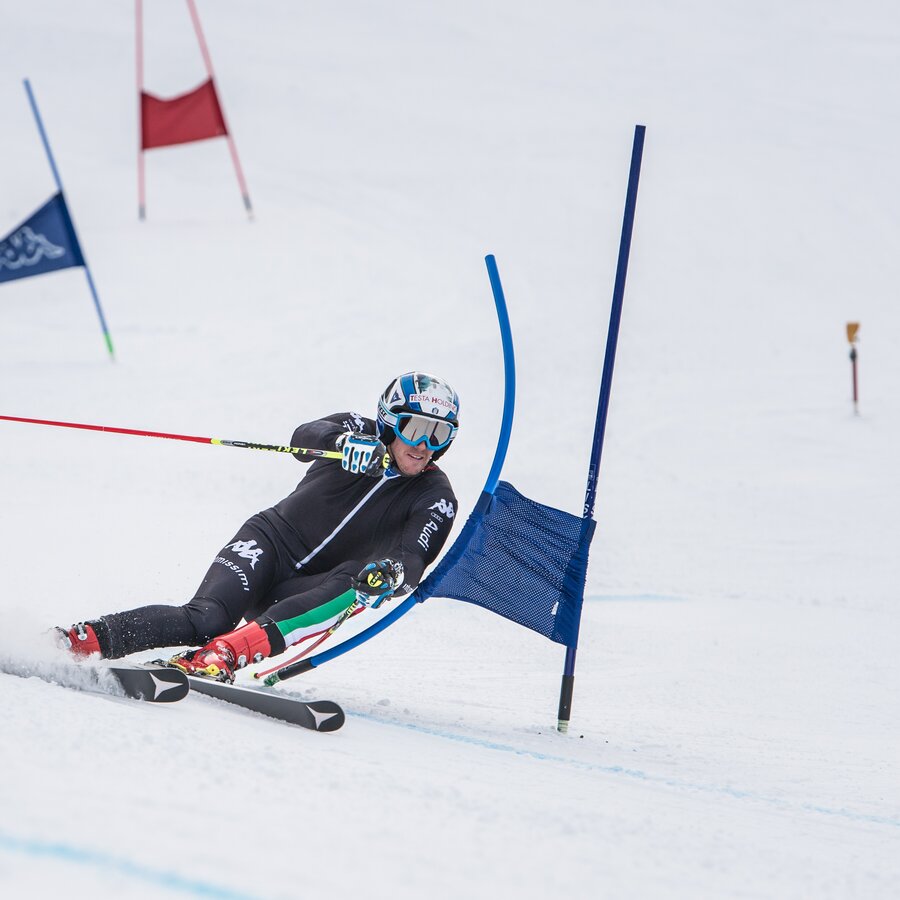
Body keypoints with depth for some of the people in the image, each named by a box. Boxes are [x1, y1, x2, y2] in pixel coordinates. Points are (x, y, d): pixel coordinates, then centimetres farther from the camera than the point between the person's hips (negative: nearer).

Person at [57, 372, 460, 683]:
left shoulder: (435, 498, -1)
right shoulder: (360, 432, -1)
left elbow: (414, 557, -18)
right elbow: (305, 436, -21)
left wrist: (394, 572, -42)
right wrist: (346, 439, -43)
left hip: (304, 592, 1)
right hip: (271, 542, -1)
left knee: (354, 584, -34)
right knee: (206, 620, -30)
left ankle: (224, 654, -48)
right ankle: (85, 638, -26)